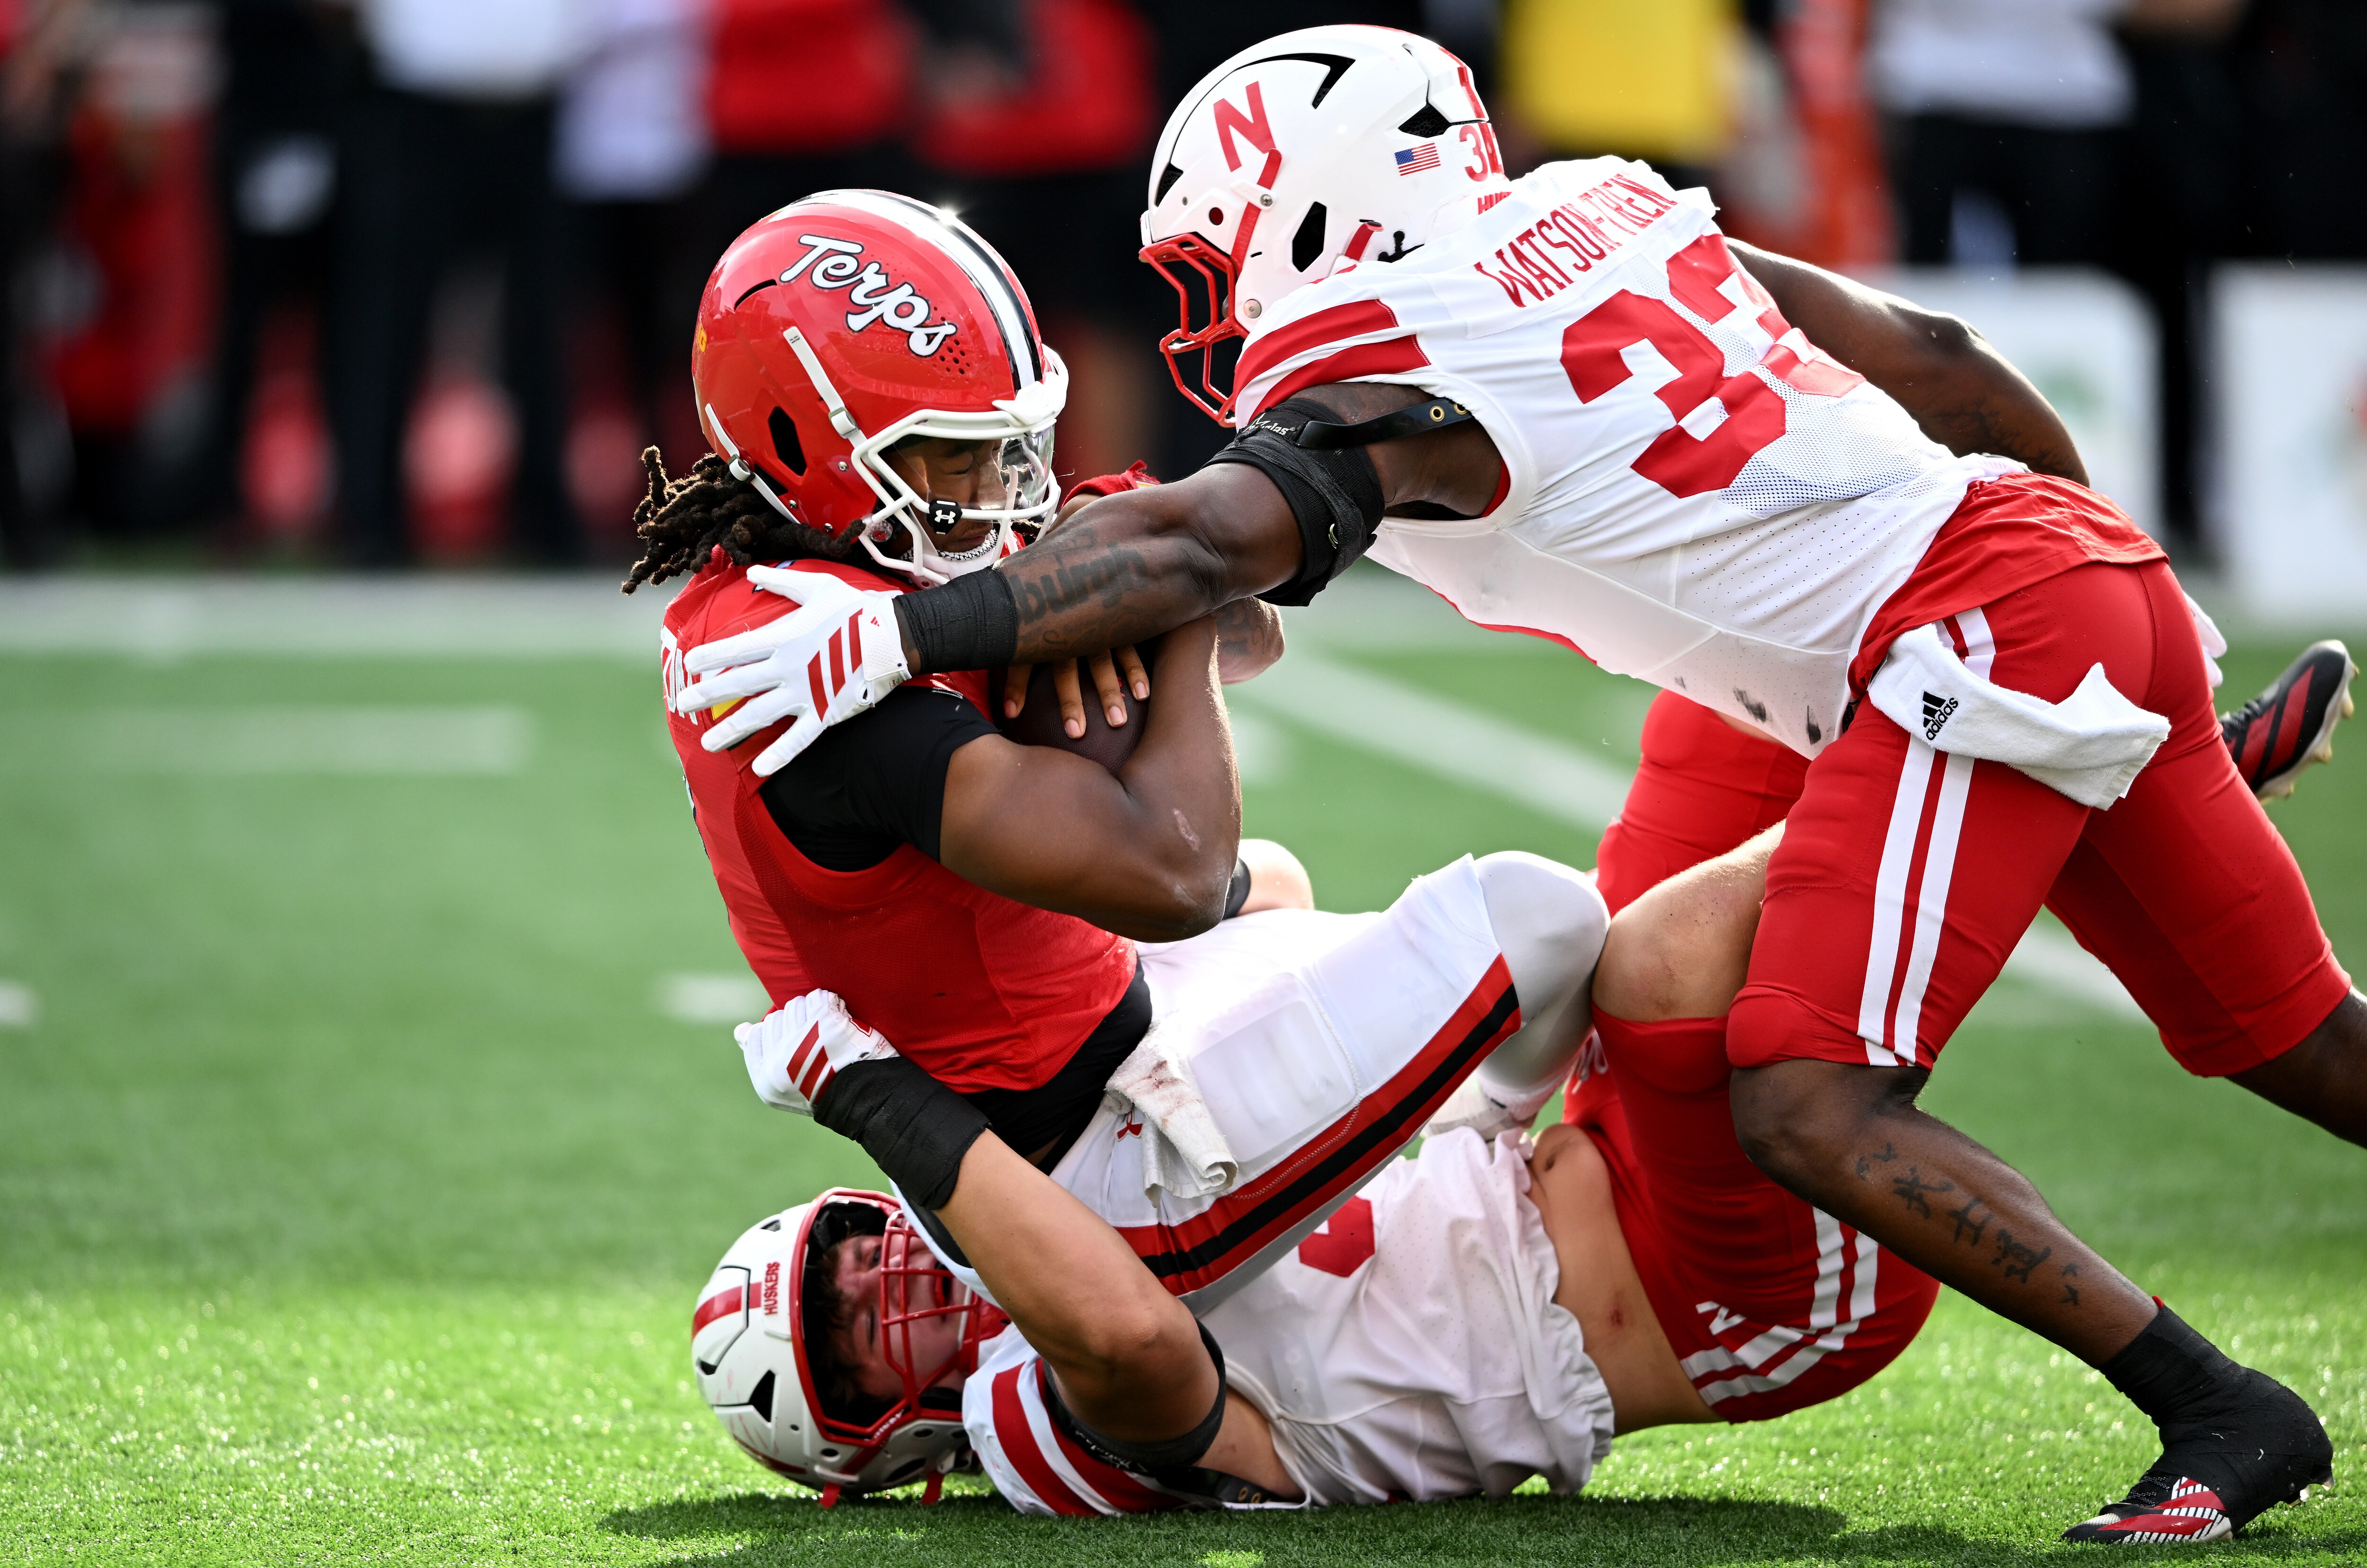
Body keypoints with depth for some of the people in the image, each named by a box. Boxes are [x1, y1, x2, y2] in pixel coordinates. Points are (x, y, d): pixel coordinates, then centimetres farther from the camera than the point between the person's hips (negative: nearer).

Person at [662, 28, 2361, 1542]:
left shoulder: (1392, 376, -7)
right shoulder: (1600, 214, 17)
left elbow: (1203, 547, -23)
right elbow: (1927, 356, 23)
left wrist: (892, 635, -24)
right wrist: (2091, 525, 36)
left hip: (1979, 643, -9)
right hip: (2083, 552, 9)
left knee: (1811, 1105, -13)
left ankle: (2224, 1415, -11)